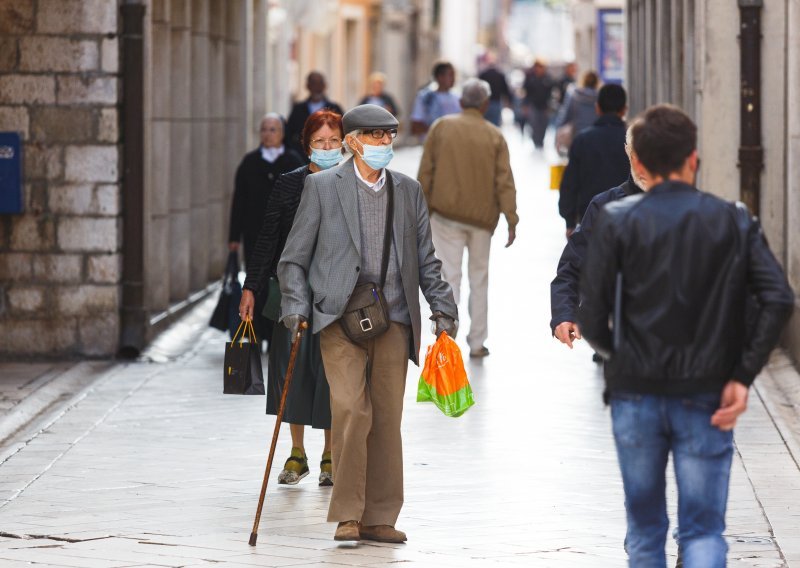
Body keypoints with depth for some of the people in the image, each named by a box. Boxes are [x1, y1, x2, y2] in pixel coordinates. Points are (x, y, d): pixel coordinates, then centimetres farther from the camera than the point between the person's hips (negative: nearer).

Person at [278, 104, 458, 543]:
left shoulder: (408, 191, 14)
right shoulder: (322, 186, 3)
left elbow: (426, 259, 18)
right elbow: (295, 257, 3)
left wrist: (443, 308, 9)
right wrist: (296, 306, -8)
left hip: (393, 318, 4)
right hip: (341, 317, -4)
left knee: (387, 420, 4)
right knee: (350, 411, -14)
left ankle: (379, 518, 12)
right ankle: (347, 515, -6)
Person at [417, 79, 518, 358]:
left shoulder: (441, 127, -2)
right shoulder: (494, 136, -2)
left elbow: (425, 173, -1)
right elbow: (504, 181, -4)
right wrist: (511, 221, -1)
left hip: (446, 214, -1)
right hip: (482, 217, 1)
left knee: (450, 276, -1)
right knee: (479, 278, 13)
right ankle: (477, 343, 17)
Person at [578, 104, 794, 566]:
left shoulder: (618, 222, -4)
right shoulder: (734, 221, 0)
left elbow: (592, 319, -6)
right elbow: (779, 299, -10)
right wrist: (742, 376, -6)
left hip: (635, 397, 0)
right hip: (706, 401, 0)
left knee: (645, 529, 16)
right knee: (703, 530, 2)